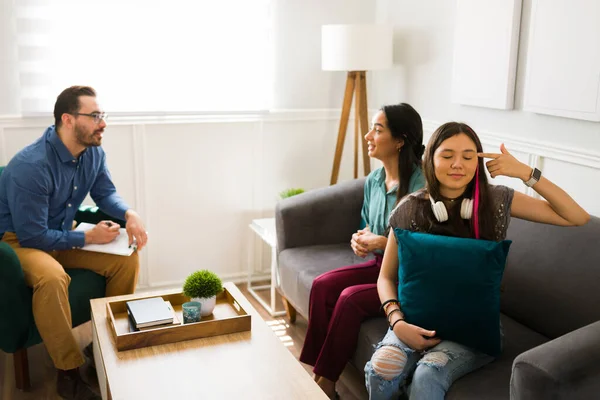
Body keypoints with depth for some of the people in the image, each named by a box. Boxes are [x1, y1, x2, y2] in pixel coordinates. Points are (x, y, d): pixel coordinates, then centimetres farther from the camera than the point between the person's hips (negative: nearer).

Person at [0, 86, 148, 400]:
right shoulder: (31, 166, -30)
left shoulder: (94, 153, -8)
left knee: (127, 258, -10)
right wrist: (88, 238, -22)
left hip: (63, 234, 7)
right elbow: (33, 236, -27)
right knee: (52, 278, -38)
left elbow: (106, 194, 3)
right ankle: (69, 372, -20)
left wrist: (130, 214, -19)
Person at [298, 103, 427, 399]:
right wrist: (360, 239, -5)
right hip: (381, 265, 8)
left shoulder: (421, 185, -21)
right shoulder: (373, 180, 3)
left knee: (351, 298, -25)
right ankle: (313, 370, -3)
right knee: (322, 285, -11)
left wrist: (383, 242, -22)